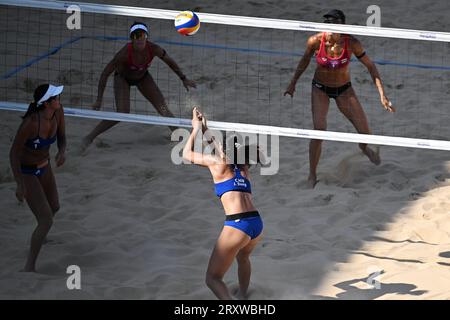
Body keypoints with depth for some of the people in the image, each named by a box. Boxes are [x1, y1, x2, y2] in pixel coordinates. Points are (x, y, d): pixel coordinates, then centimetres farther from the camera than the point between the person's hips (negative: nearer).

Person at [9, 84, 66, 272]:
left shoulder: (58, 111, -14)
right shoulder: (30, 123, -34)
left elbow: (61, 136, 2)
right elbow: (14, 153, -25)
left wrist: (62, 151, -21)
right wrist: (19, 184, -27)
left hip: (44, 167, 8)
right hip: (26, 172, -8)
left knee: (54, 208, 27)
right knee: (47, 220, -13)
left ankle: (40, 235, 61)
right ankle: (29, 267, -3)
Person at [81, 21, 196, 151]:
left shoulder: (153, 49, -31)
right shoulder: (125, 52, -39)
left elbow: (169, 61, -9)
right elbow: (105, 73, -30)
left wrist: (184, 79, 1)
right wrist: (99, 100, -30)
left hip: (142, 77, 3)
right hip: (122, 77, -3)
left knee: (163, 109, -2)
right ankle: (88, 138, -6)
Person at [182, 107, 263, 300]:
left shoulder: (220, 164, 7)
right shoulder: (243, 168, 23)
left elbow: (187, 154, 20)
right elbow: (223, 149, 43)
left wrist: (196, 128, 30)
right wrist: (206, 130, 48)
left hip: (237, 225, -7)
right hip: (257, 224, 7)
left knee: (213, 278, 0)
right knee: (243, 258, 40)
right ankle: (242, 295, 52)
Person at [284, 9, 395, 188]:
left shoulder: (352, 43, -25)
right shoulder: (315, 41, -23)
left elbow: (370, 66, -13)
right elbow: (305, 59, -1)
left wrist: (382, 95, -17)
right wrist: (293, 83, 7)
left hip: (344, 89, 1)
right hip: (320, 89, -1)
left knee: (365, 133, 0)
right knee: (319, 130, -19)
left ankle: (363, 147, 41)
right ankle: (312, 176, 0)